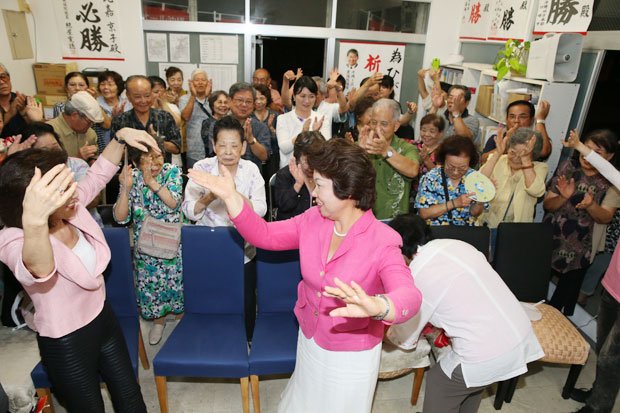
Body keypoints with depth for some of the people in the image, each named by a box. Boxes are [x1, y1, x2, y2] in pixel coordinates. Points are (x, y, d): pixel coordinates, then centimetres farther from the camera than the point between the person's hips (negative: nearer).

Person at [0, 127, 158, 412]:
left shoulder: (72, 207, -9)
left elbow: (99, 174, 7)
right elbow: (37, 269, -51)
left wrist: (120, 136, -8)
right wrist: (34, 220, -71)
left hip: (103, 319, 6)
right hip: (65, 344, -5)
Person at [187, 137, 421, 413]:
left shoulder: (382, 242, -26)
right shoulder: (313, 219, -10)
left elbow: (410, 296, -39)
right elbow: (265, 235, -5)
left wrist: (377, 306, -63)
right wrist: (231, 197, -16)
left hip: (351, 357, -4)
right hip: (309, 341, 5)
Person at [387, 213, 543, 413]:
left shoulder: (416, 279, -13)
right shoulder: (455, 244, 4)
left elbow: (406, 340, 2)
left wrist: (387, 333, 24)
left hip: (487, 357, -7)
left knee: (438, 382, 19)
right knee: (470, 381, 31)